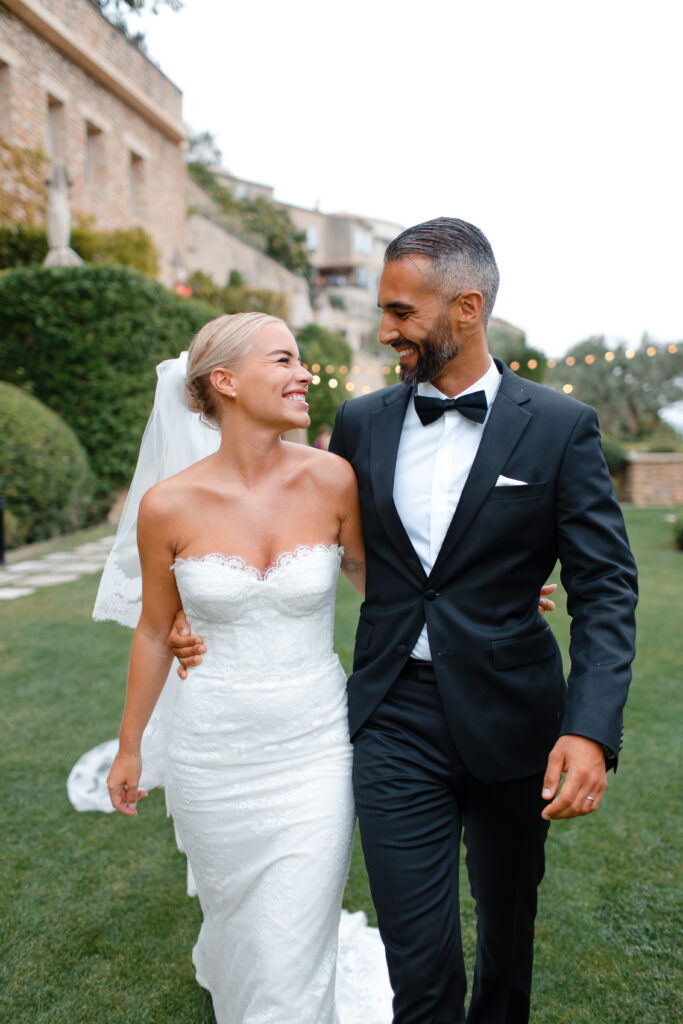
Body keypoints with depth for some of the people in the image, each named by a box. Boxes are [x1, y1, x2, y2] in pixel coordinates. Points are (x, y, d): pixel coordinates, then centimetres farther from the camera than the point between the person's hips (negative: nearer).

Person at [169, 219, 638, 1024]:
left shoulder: (559, 428, -7)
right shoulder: (362, 423, 2)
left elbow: (605, 588, -8)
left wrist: (591, 729, -21)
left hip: (509, 717, 0)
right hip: (396, 717, 1)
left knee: (507, 920, 23)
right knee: (417, 954, 4)